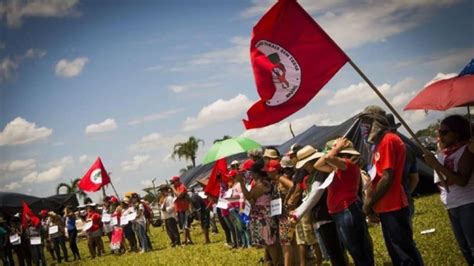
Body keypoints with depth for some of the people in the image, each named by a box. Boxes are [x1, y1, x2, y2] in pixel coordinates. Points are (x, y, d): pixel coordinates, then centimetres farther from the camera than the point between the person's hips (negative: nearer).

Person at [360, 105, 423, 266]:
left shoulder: (388, 140, -14)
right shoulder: (380, 142, 15)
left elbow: (387, 178, -18)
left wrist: (369, 202, -11)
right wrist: (370, 199, 4)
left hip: (393, 207, -10)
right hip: (386, 207, 10)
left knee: (404, 252, -5)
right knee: (395, 251, 14)